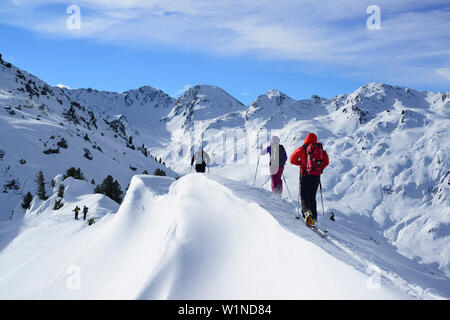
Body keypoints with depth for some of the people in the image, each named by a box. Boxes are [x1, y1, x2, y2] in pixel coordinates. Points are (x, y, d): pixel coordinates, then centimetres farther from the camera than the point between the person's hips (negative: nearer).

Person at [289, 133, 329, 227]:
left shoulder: (302, 149, -3)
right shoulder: (321, 150, 7)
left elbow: (292, 159, -1)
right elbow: (326, 162, 11)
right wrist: (319, 169, 13)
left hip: (306, 175, -4)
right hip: (317, 176, 4)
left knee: (304, 196, 2)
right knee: (312, 197, 15)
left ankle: (307, 211, -26)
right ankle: (313, 218, 9)